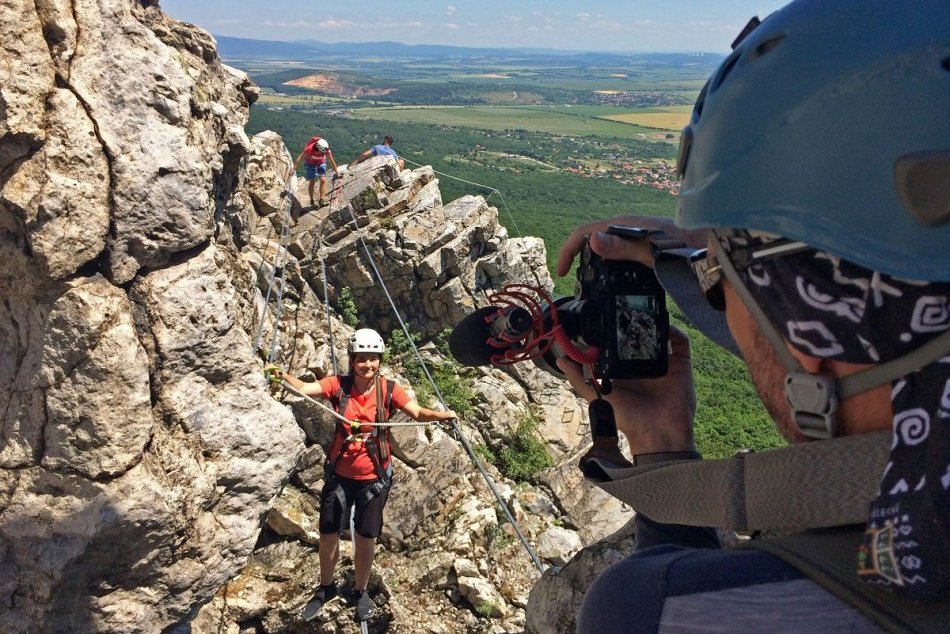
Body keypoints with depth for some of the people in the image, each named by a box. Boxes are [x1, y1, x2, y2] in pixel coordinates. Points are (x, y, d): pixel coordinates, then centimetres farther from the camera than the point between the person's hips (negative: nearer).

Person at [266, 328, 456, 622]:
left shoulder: (388, 389, -13)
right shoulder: (338, 385, -11)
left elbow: (417, 412, -20)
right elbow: (304, 388, -22)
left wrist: (442, 415, -40)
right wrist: (282, 375, -42)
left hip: (374, 477, -1)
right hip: (339, 474, 1)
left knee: (366, 537, 11)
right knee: (328, 534, 13)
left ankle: (360, 591, 37)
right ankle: (326, 587, 40)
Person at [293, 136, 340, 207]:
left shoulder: (327, 150, -29)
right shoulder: (309, 149, -37)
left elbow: (332, 162, -17)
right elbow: (299, 158, -29)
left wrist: (337, 173, -12)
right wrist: (294, 169, -30)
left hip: (321, 163, 2)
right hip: (311, 163, -2)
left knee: (323, 180, -14)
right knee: (311, 182, -2)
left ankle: (322, 200, -12)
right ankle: (312, 201, 10)